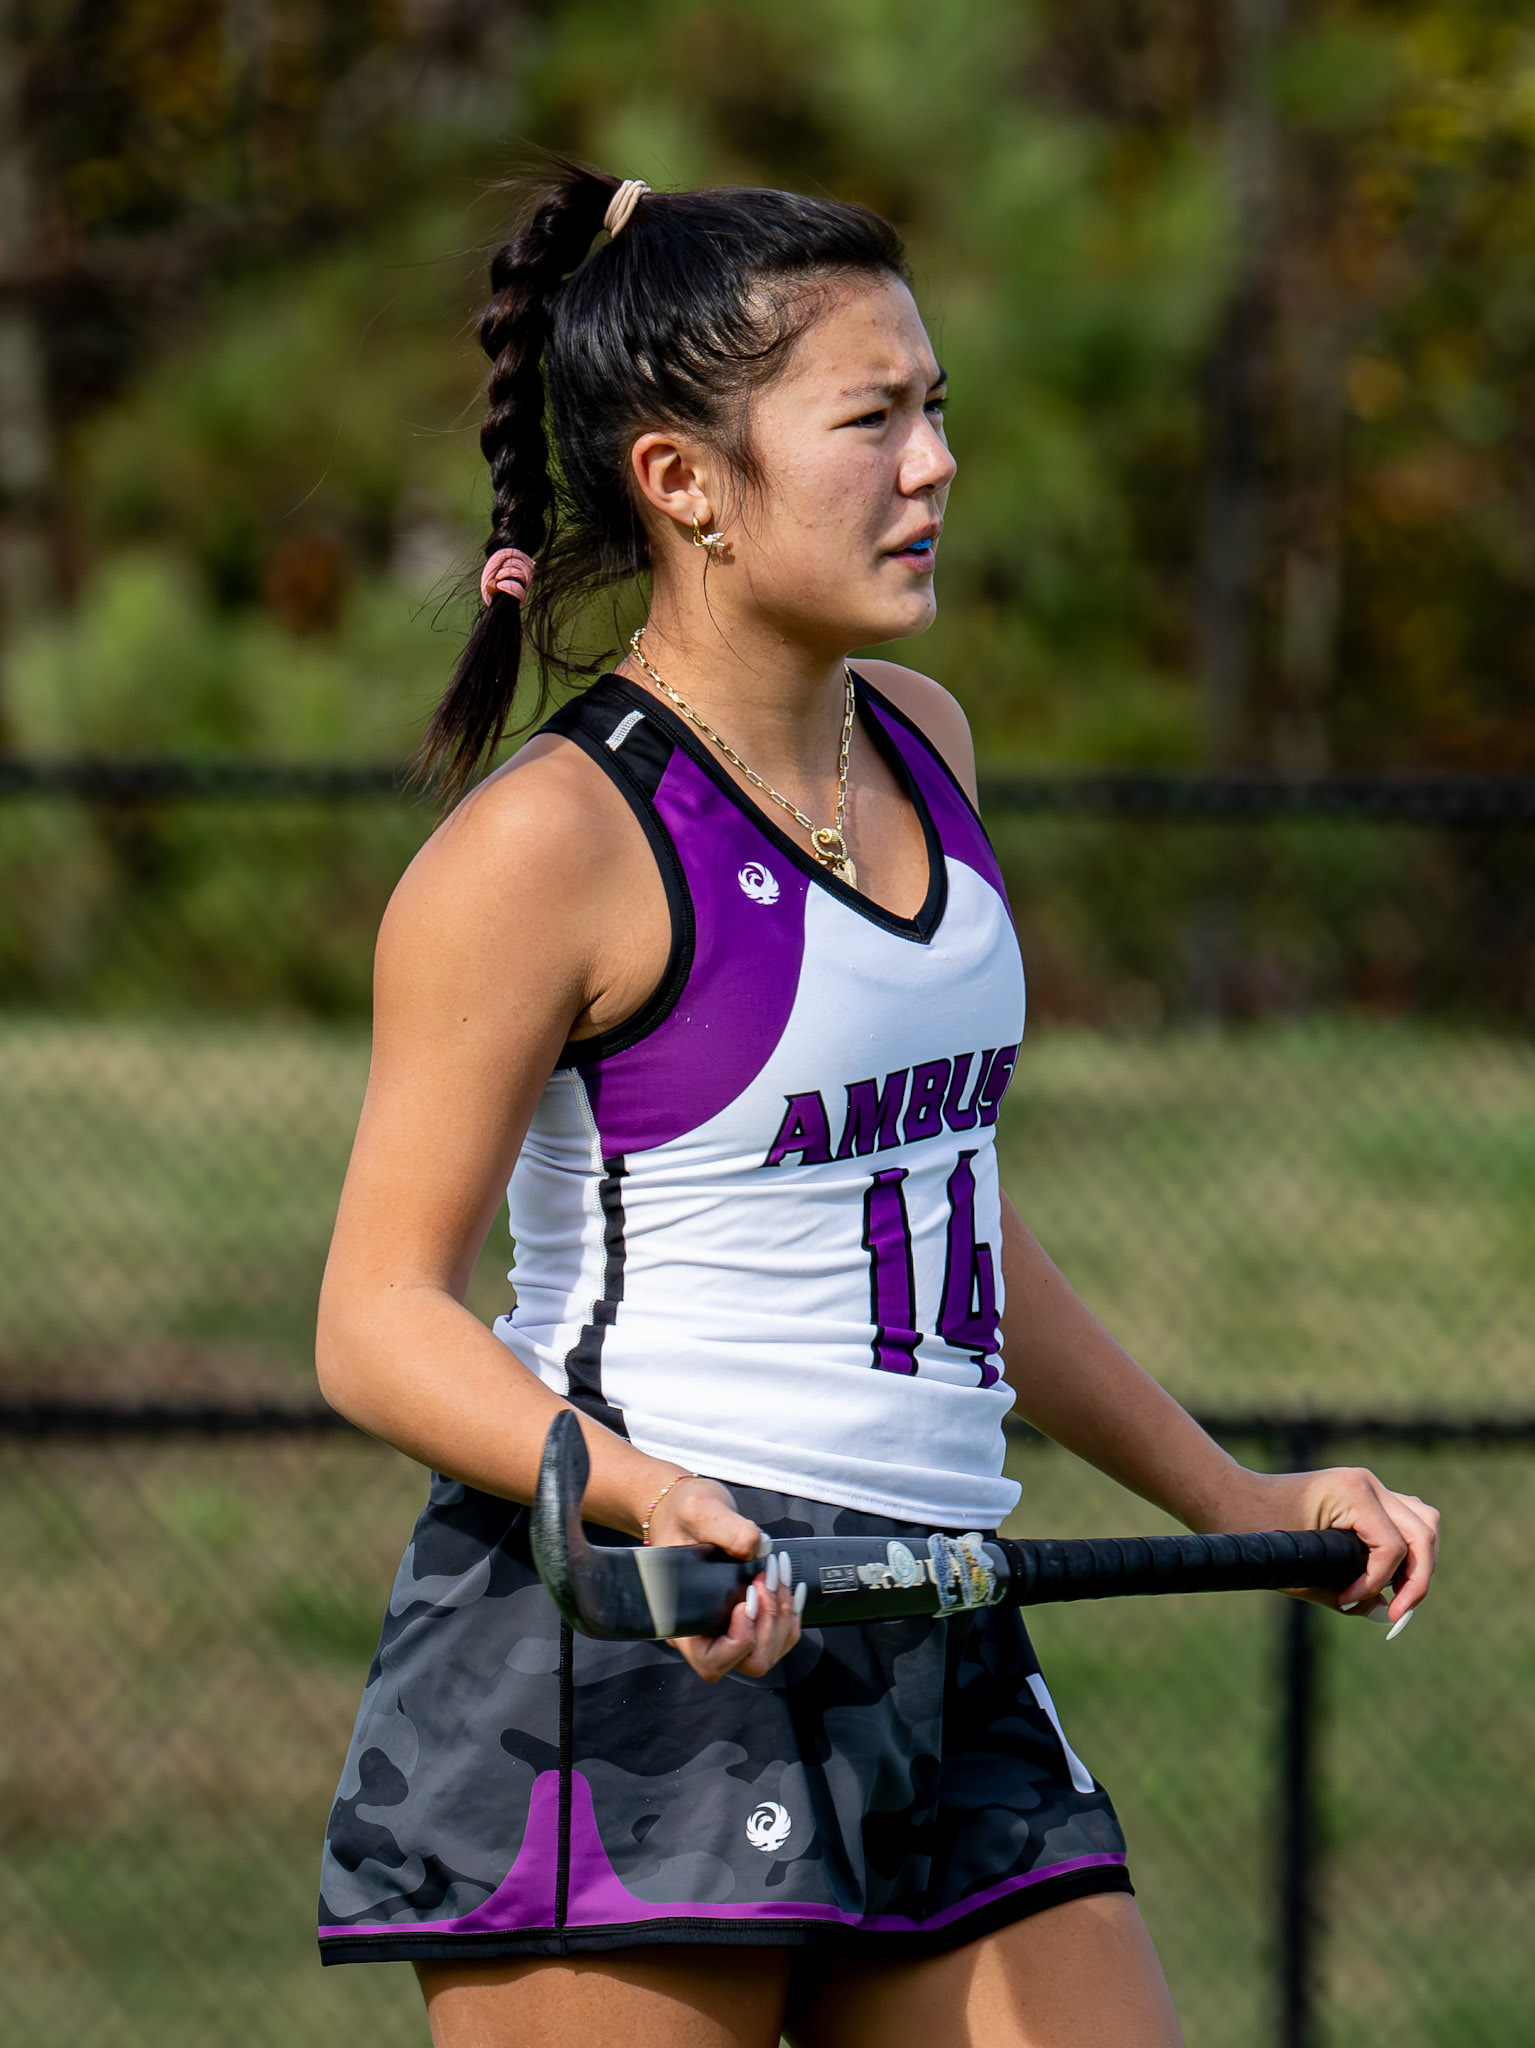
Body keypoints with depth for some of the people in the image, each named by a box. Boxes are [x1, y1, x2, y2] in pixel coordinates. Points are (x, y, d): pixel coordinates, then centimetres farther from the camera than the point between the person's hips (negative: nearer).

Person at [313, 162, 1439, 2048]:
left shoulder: (921, 745, 13)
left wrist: (1226, 1500, 27)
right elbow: (379, 1319, -12)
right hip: (626, 1661, -8)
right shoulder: (550, 843, -10)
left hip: (933, 1647, 8)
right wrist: (642, 1495, -29)